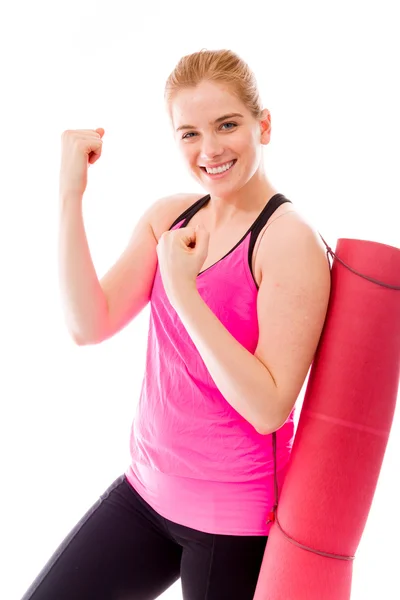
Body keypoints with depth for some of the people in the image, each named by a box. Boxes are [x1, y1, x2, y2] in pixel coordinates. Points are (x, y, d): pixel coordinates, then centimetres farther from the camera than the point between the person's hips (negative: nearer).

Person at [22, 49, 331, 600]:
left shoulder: (290, 241, -18)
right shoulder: (168, 217, 1)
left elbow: (269, 408, -22)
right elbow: (89, 326, -9)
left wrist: (182, 289, -26)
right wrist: (71, 193, -15)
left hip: (234, 519, -5)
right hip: (148, 488, 6)